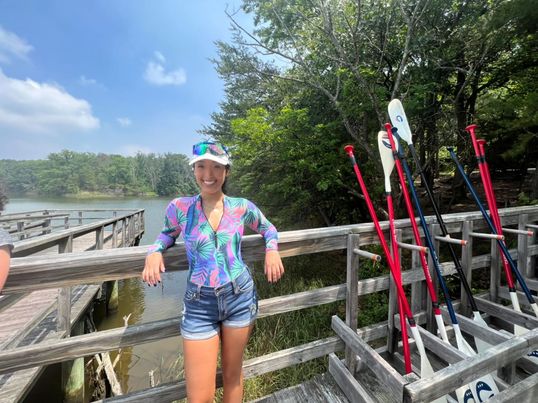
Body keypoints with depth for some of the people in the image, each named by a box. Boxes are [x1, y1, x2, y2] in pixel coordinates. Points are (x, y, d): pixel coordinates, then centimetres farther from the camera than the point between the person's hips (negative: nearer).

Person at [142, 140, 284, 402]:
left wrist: (272, 250, -7)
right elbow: (168, 234, 13)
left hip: (240, 296, 1)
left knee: (233, 374, 21)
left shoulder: (242, 207, -5)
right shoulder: (179, 207, -7)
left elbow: (268, 229, 12)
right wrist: (154, 251, -8)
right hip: (199, 304, 0)